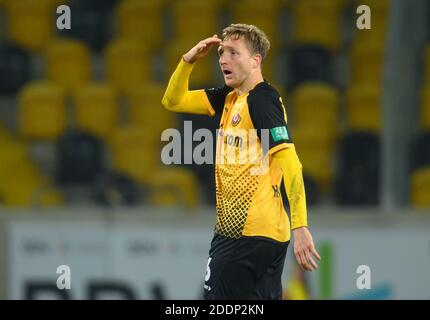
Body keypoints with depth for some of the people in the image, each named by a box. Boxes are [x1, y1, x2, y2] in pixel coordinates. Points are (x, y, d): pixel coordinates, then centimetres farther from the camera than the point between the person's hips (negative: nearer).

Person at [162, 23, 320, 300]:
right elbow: (173, 101, 21)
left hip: (252, 235, -9)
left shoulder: (263, 99, -14)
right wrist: (189, 60, 4)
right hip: (231, 228, 9)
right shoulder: (229, 97, 12)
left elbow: (290, 163, -20)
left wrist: (300, 227, -26)